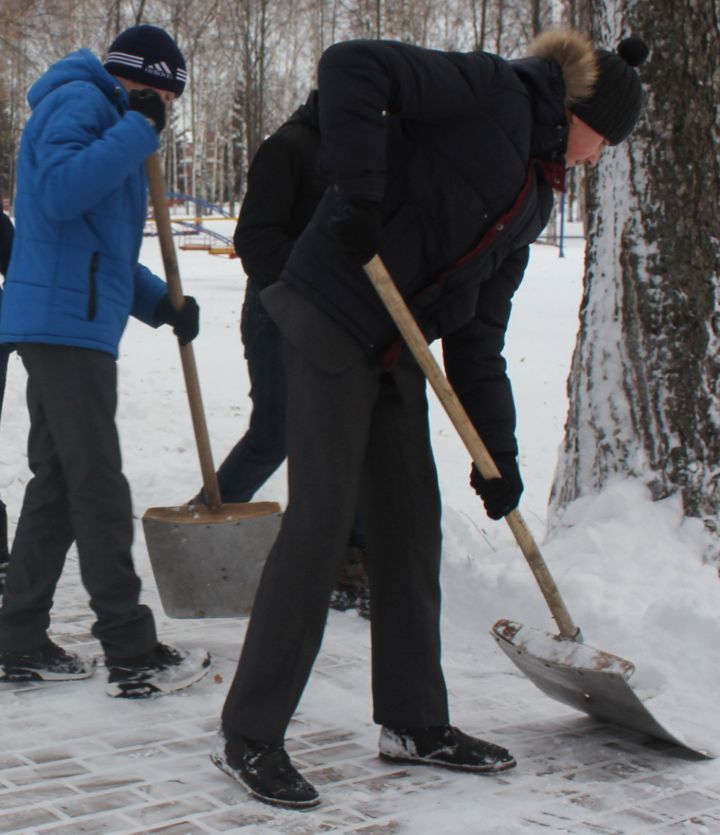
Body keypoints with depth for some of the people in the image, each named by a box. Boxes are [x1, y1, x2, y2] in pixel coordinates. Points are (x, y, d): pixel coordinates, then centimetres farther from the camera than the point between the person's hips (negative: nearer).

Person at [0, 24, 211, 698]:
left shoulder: (106, 116, 26)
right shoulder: (79, 101, -5)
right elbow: (59, 192, -24)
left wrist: (160, 302, 11)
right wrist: (138, 130, -16)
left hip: (66, 325, 11)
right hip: (66, 321, -11)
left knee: (58, 485, 12)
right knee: (100, 492, -8)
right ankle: (132, 655, -4)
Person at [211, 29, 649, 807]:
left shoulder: (535, 198, 17)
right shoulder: (493, 91, -8)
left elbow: (478, 334, 15)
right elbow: (352, 66, -21)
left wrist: (498, 452, 11)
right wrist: (358, 195, -28)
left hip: (396, 348, 9)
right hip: (332, 320, -9)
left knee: (410, 523, 11)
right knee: (321, 517, -10)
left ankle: (414, 722, 25)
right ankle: (247, 736, 0)